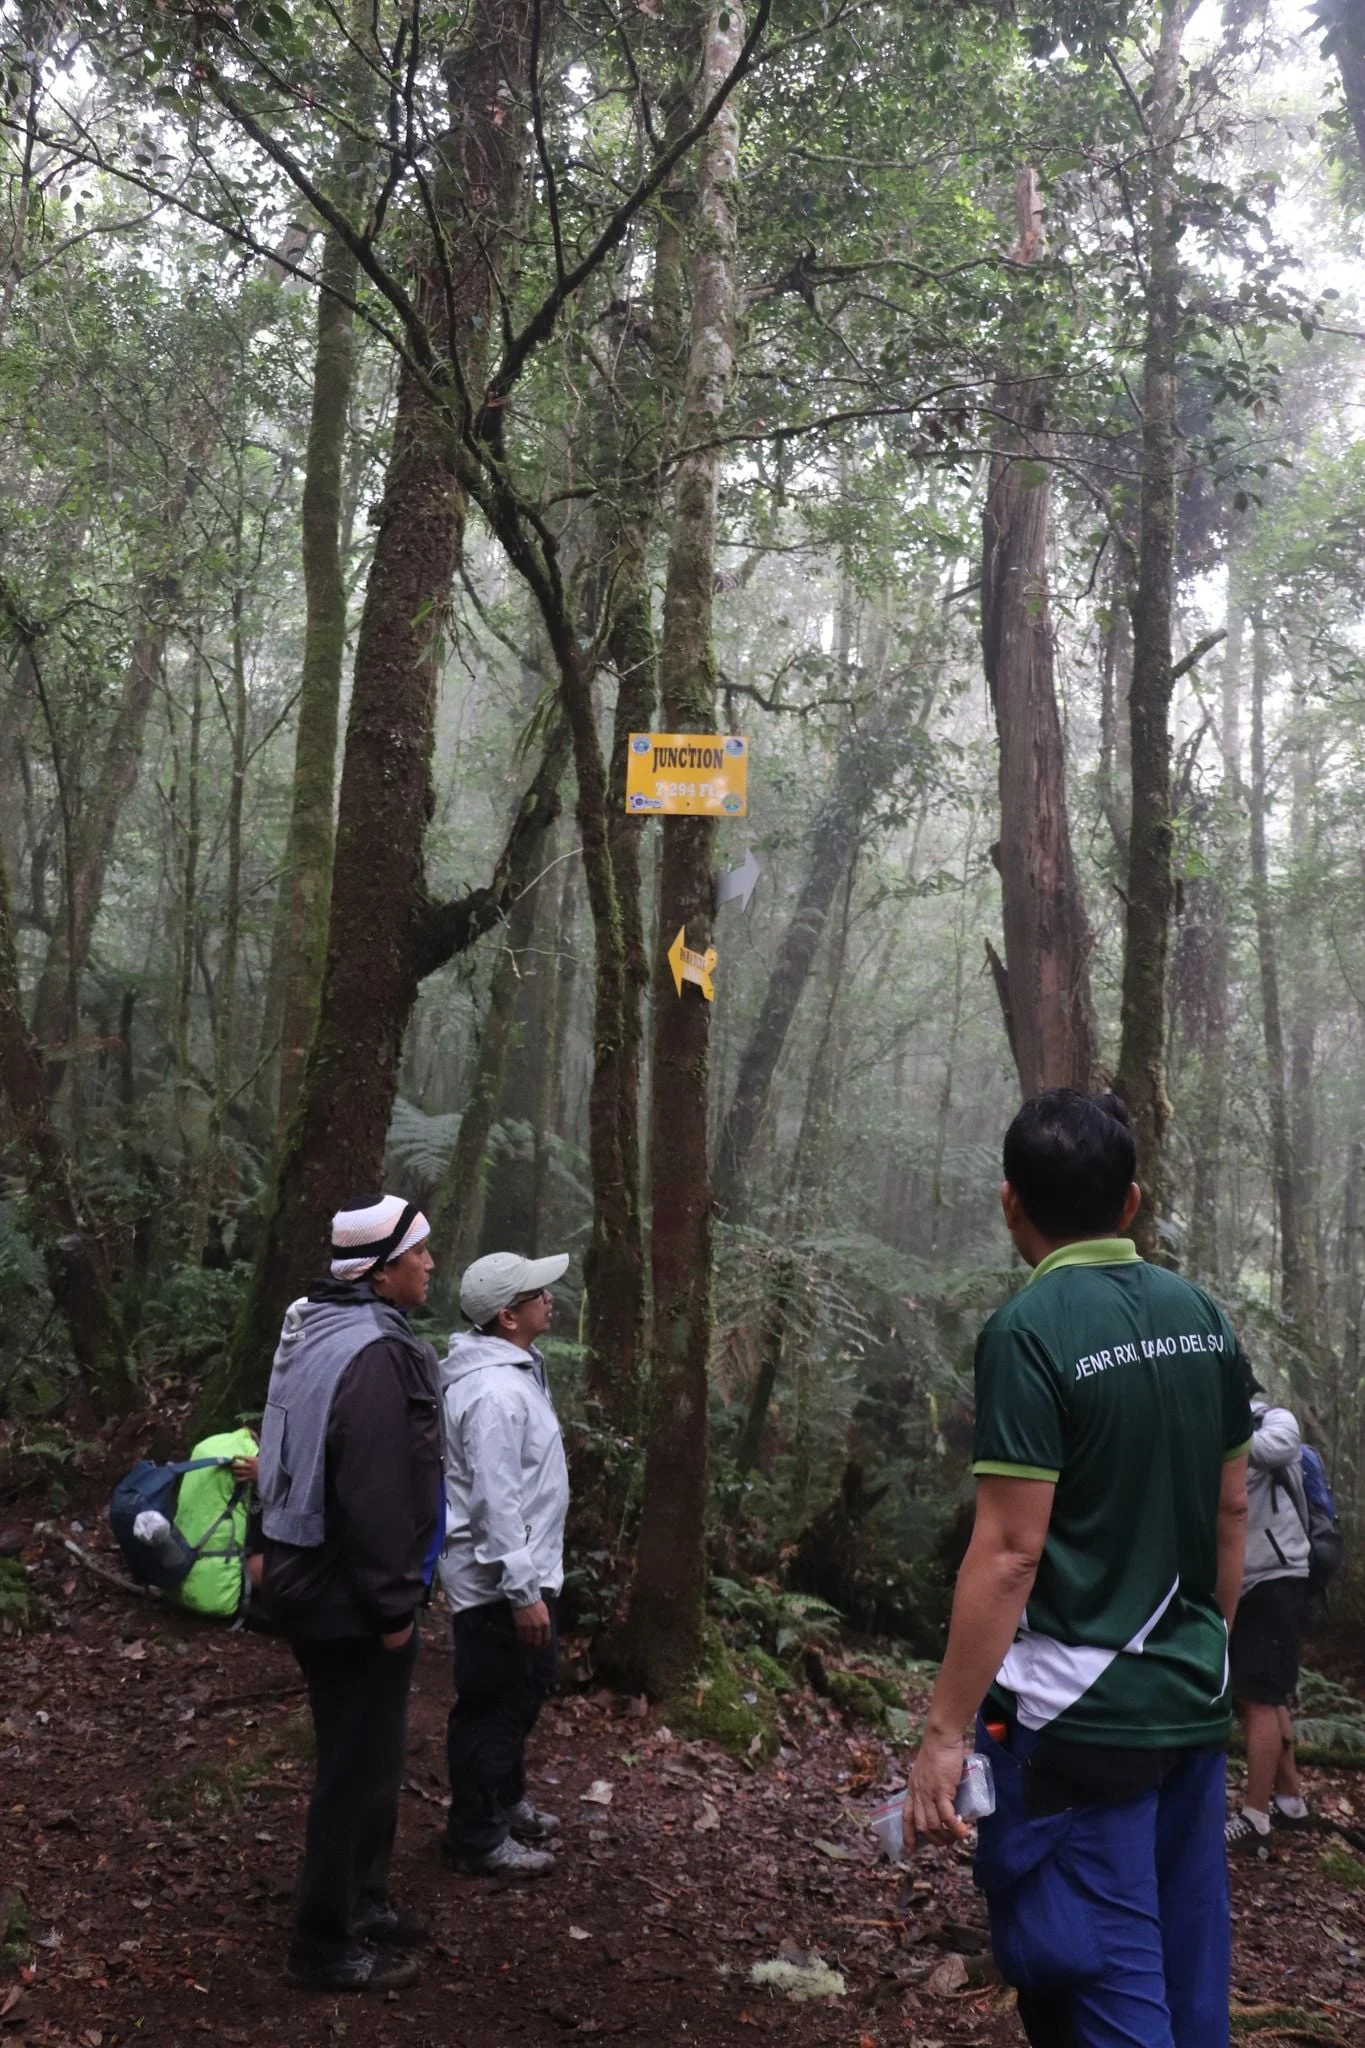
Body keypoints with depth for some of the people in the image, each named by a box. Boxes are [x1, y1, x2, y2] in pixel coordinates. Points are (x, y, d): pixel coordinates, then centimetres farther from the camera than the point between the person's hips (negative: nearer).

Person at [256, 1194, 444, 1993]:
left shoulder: (324, 1330, 8)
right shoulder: (372, 1356, -25)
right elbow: (375, 1496, -27)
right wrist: (393, 1606, -19)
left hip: (316, 1577, 10)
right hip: (351, 1595, -10)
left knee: (361, 1756, 23)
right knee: (360, 1767, 4)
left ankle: (361, 1903, 37)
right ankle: (328, 1946, 17)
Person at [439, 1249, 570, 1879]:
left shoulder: (513, 1369, 8)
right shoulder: (496, 1392, -26)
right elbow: (495, 1502, -27)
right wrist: (523, 1592, -24)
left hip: (522, 1570, 11)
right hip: (499, 1582, -11)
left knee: (525, 1692, 24)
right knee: (493, 1707, 3)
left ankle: (507, 1804, 41)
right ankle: (478, 1840, 18)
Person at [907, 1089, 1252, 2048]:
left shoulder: (1029, 1332, -17)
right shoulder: (1203, 1316, 4)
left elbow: (1010, 1552, -20)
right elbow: (1232, 1511, 11)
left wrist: (944, 1731, -14)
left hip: (1080, 1716, -7)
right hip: (1194, 1705, 7)